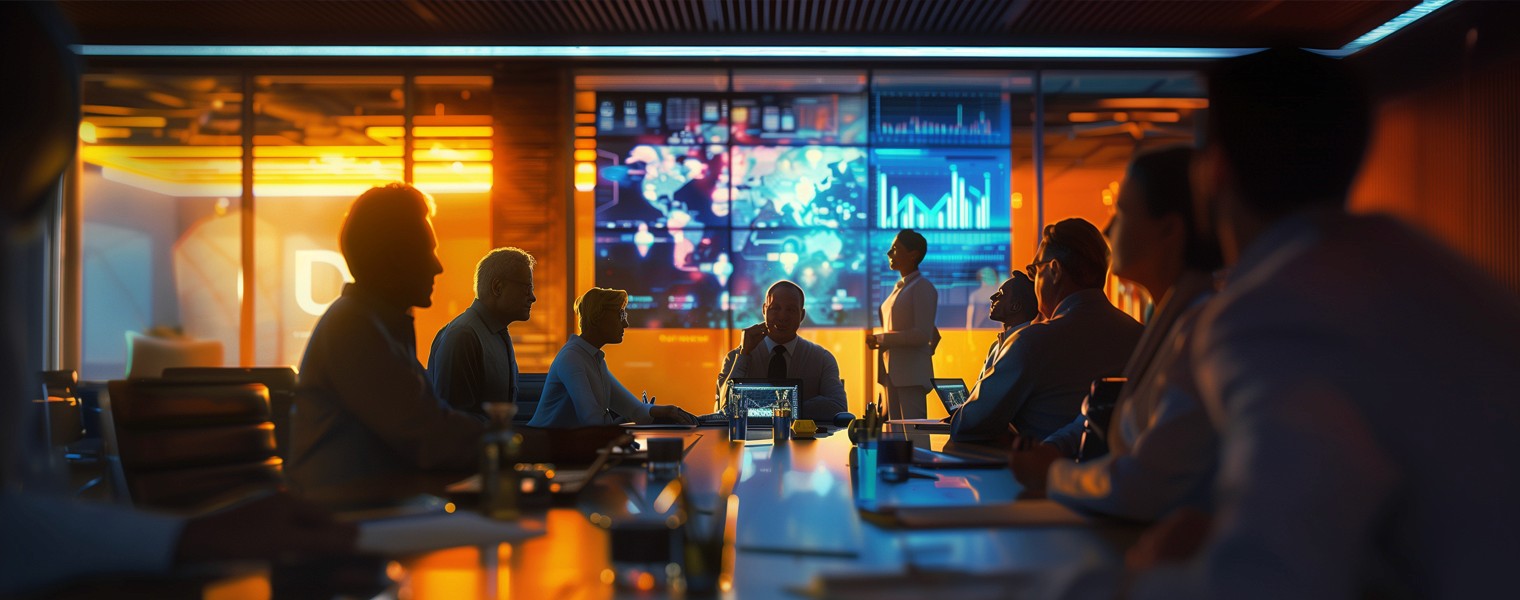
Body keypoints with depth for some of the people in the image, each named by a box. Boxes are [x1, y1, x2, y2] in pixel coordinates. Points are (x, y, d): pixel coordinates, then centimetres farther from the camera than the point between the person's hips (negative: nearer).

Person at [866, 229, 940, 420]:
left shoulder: (923, 288, -8)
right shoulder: (900, 287, 18)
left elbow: (922, 334, -16)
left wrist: (881, 339, -14)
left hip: (911, 373, -9)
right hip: (893, 371, 9)